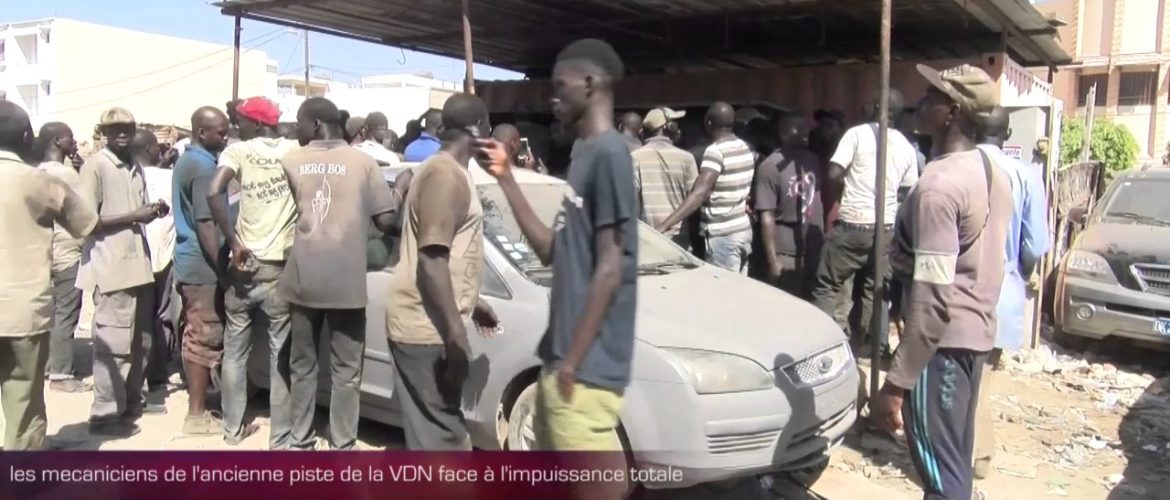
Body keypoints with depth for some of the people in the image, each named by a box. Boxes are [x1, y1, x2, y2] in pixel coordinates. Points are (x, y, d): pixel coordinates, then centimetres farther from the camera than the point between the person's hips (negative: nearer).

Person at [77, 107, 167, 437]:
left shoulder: (135, 168, 15)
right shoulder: (94, 167, -8)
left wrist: (153, 212, 2)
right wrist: (134, 216, -19)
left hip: (138, 264, 8)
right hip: (111, 268, -8)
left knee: (140, 341, 15)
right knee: (114, 344, -4)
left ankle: (131, 401, 28)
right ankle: (105, 414, 6)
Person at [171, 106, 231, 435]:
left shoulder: (185, 161, 15)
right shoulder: (204, 165, -16)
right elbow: (205, 224, -21)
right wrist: (223, 268, -19)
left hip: (188, 262, 10)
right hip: (203, 266, -10)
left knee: (194, 337, 15)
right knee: (205, 339, -4)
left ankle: (197, 402, 24)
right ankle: (197, 415, 2)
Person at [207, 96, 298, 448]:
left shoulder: (238, 151, -2)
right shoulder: (295, 150, 4)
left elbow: (214, 194, -17)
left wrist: (234, 244, -13)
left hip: (245, 264, 0)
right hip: (280, 266, 0)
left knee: (235, 350, 15)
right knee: (281, 355, 5)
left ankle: (233, 428, 24)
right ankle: (281, 437, 9)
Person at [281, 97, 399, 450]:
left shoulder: (291, 162, 5)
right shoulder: (363, 162, -1)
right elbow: (385, 220, -5)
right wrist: (399, 194, 14)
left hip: (303, 278, 2)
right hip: (347, 282, -2)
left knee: (302, 366, 14)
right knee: (346, 371, 5)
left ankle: (301, 443, 21)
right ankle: (342, 448, 8)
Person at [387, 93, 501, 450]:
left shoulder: (445, 170, 16)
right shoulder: (446, 175, -17)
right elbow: (431, 259, -23)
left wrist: (470, 303, 30)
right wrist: (455, 332, -25)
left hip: (430, 321, 10)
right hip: (427, 324, -10)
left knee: (438, 424, 19)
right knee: (437, 428, -3)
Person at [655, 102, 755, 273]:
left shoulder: (715, 150, -17)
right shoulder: (745, 148, 10)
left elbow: (698, 194, -28)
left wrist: (664, 226, -34)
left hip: (722, 235, -9)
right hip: (743, 229, 9)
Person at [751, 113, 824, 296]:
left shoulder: (812, 160, 6)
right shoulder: (771, 167, -14)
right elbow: (767, 217, -15)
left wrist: (825, 240, 9)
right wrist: (772, 260, -17)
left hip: (814, 253, 6)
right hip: (786, 257, -6)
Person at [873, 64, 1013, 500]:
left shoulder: (939, 185, -22)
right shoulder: (993, 175, 9)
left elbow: (932, 296, -26)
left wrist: (896, 382, -24)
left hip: (943, 340, -10)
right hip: (977, 331, 10)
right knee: (955, 462, 19)